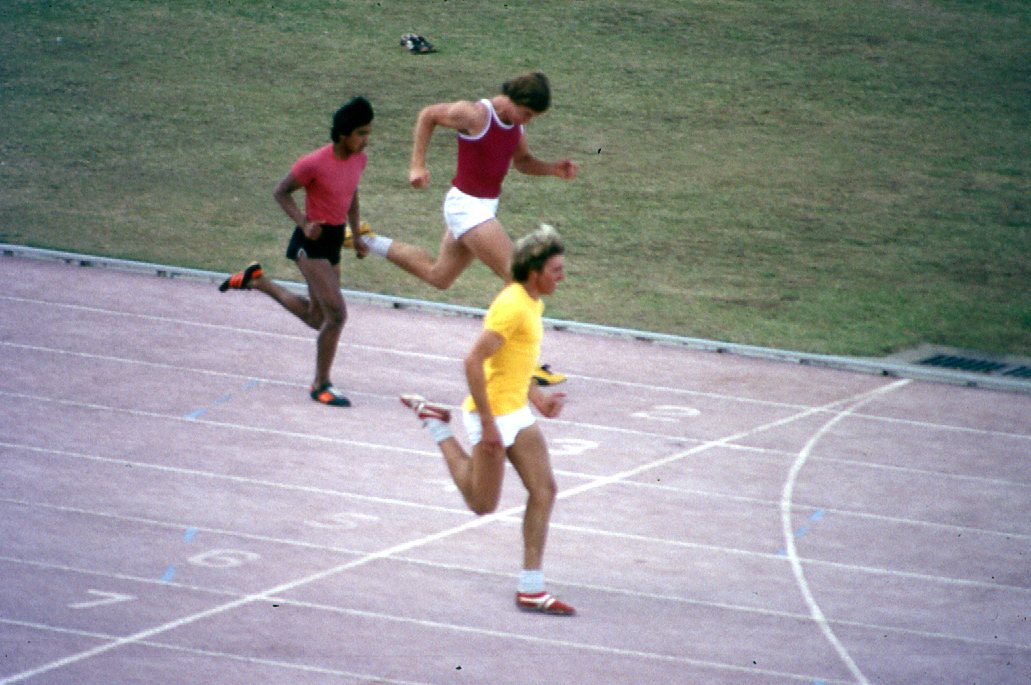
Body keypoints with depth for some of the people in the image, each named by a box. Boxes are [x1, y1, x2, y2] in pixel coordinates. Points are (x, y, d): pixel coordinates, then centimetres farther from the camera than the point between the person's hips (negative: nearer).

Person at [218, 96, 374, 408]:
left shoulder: (358, 159, 1)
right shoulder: (314, 163, -21)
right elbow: (281, 192, -10)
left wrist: (356, 236, 10)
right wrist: (303, 223, -23)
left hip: (333, 241, 8)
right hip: (312, 242, -8)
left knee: (317, 316, 19)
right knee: (336, 314, -13)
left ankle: (258, 280, 37)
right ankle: (321, 386, 1)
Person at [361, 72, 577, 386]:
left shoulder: (515, 123, 4)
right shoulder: (475, 115, -19)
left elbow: (522, 161, 18)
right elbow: (427, 115, -8)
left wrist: (553, 169, 0)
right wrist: (417, 165, -11)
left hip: (485, 206, 9)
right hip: (467, 205, -9)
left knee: (438, 276, 22)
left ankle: (366, 241, 31)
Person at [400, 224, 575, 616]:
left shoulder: (532, 303, 9)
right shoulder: (512, 306, -22)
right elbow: (474, 362, -26)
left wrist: (537, 398, 13)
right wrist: (488, 423, -24)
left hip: (517, 413, 9)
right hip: (494, 415, -9)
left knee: (544, 490, 2)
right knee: (483, 504, 5)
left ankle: (531, 589, 6)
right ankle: (438, 428, 21)